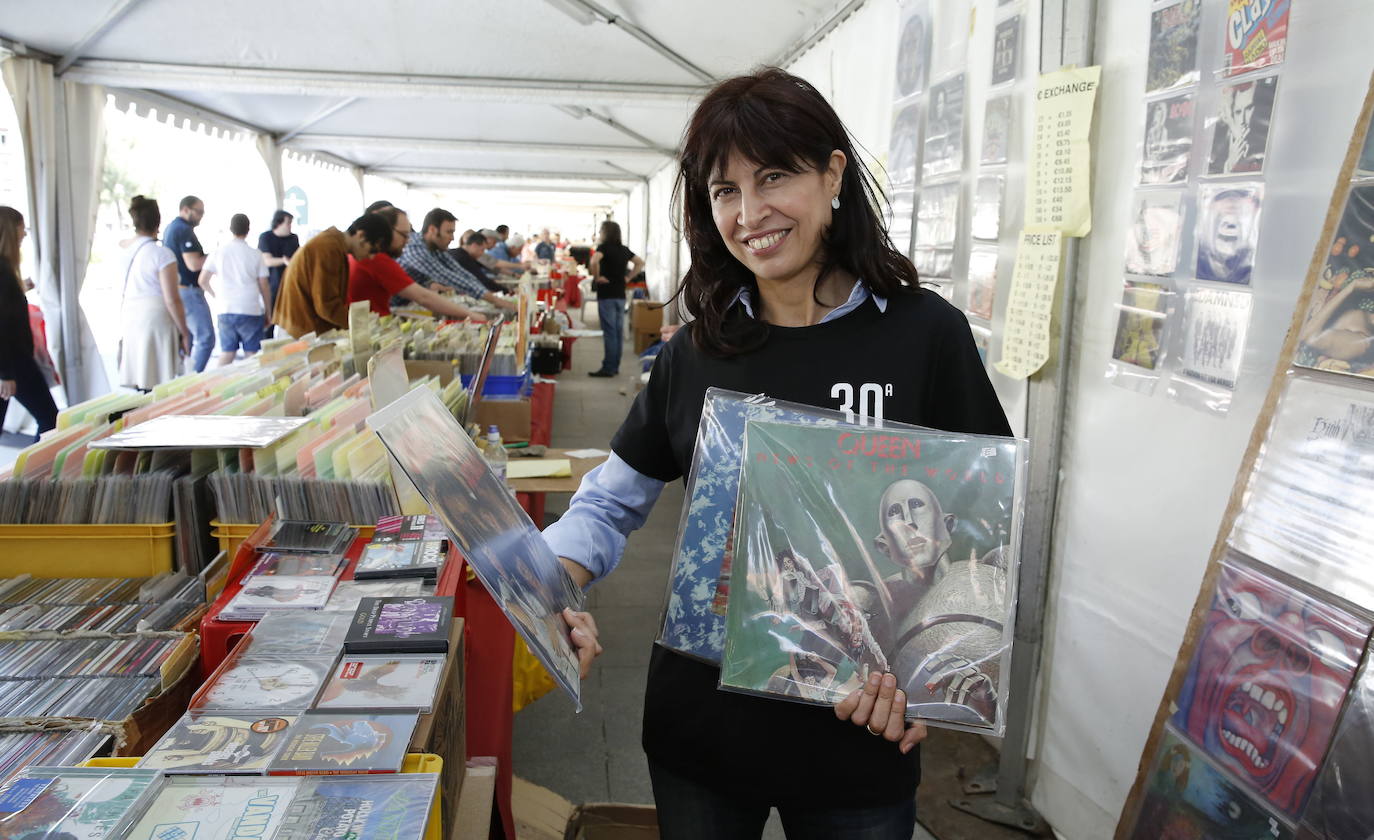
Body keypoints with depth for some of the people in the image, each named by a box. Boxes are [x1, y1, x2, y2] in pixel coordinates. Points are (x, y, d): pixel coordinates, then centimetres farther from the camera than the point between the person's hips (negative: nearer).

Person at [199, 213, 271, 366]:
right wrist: (268, 312, 9)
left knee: (226, 353, 9)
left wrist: (214, 295, 24)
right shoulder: (255, 254, -3)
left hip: (225, 310, 3)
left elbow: (203, 281, 4)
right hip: (251, 310, -3)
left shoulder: (218, 253, 4)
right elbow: (264, 286, -1)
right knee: (252, 354, 3)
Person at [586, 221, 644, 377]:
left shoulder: (604, 247, -9)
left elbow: (593, 262, -28)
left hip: (607, 295, -7)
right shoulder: (624, 249, 12)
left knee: (609, 331, -6)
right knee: (618, 331, 9)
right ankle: (615, 366, 15)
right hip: (620, 294, 7)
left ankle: (608, 368, -4)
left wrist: (597, 277, -14)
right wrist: (628, 277, 13)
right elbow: (640, 263, 19)